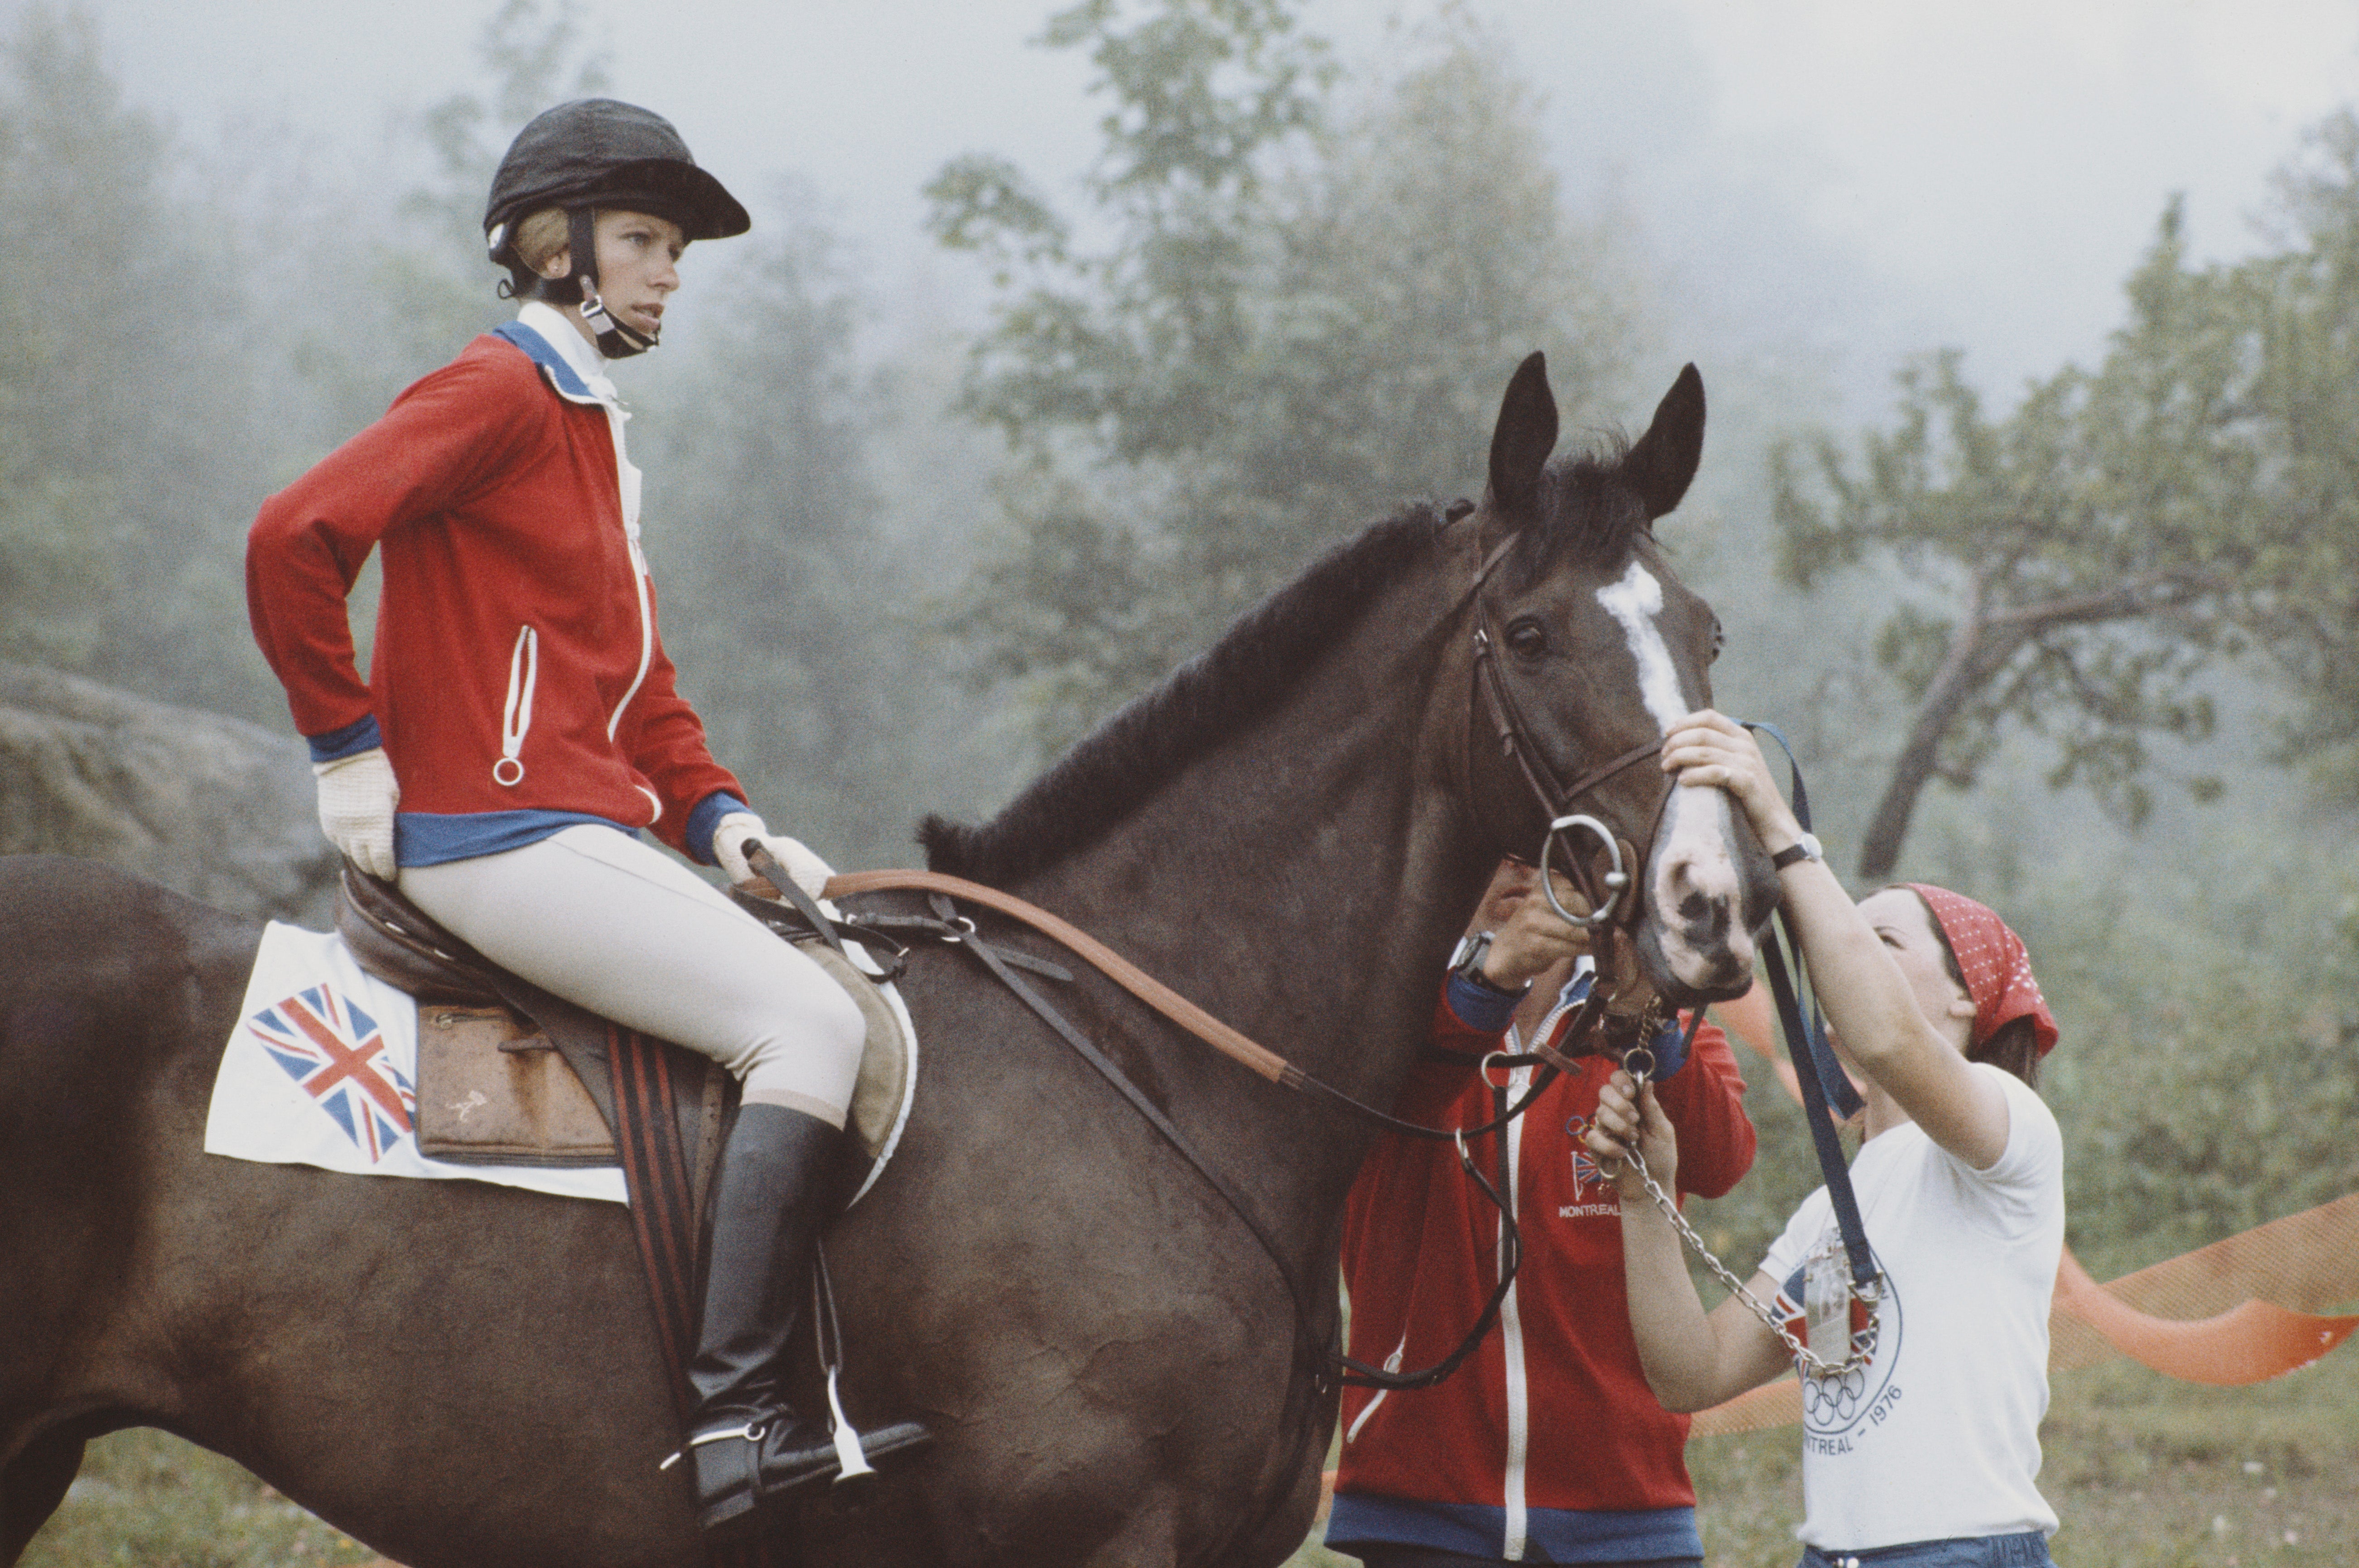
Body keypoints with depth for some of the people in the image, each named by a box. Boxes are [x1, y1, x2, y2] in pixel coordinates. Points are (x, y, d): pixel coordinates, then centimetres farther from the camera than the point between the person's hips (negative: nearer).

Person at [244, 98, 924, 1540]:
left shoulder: (594, 429, 24)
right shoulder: (498, 393, -7)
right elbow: (296, 537, -19)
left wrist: (715, 813, 10)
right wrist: (348, 746, -13)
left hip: (594, 833, 10)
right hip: (495, 836, -10)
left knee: (842, 985, 7)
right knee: (809, 1024, -22)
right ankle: (737, 1421, -29)